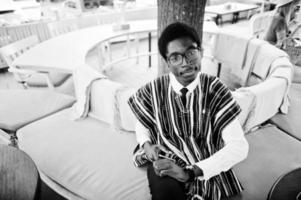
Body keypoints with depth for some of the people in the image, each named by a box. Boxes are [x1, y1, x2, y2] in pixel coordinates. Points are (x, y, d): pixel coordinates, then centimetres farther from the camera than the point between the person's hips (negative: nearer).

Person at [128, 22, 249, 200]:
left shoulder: (214, 89, -11)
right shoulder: (154, 90, -8)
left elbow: (239, 147, -16)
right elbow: (142, 125, 11)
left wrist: (190, 172, -23)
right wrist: (147, 144, -10)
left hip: (206, 169, 1)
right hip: (165, 164, 0)